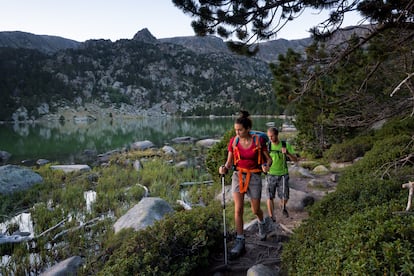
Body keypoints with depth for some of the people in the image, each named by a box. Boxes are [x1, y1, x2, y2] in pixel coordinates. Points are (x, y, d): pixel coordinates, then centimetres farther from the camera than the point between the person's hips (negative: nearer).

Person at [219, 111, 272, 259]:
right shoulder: (233, 141, -5)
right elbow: (229, 161, 2)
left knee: (255, 210, 10)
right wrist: (224, 168, -20)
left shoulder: (259, 140, -10)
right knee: (238, 209, -10)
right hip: (238, 175, 1)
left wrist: (266, 166, -22)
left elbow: (268, 159, 0)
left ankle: (261, 223, 47)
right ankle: (240, 242, 0)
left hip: (254, 177, -1)